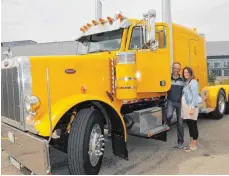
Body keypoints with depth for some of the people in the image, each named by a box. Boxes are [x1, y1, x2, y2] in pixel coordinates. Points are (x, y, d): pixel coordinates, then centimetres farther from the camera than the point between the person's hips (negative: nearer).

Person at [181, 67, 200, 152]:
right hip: (186, 107, 9)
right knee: (189, 126, 14)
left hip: (191, 107, -9)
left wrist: (192, 108, -22)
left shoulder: (193, 82, -10)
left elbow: (195, 96, -17)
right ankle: (191, 144, 24)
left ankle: (194, 145, 9)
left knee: (193, 125, 0)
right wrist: (183, 107, 12)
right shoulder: (186, 82, 15)